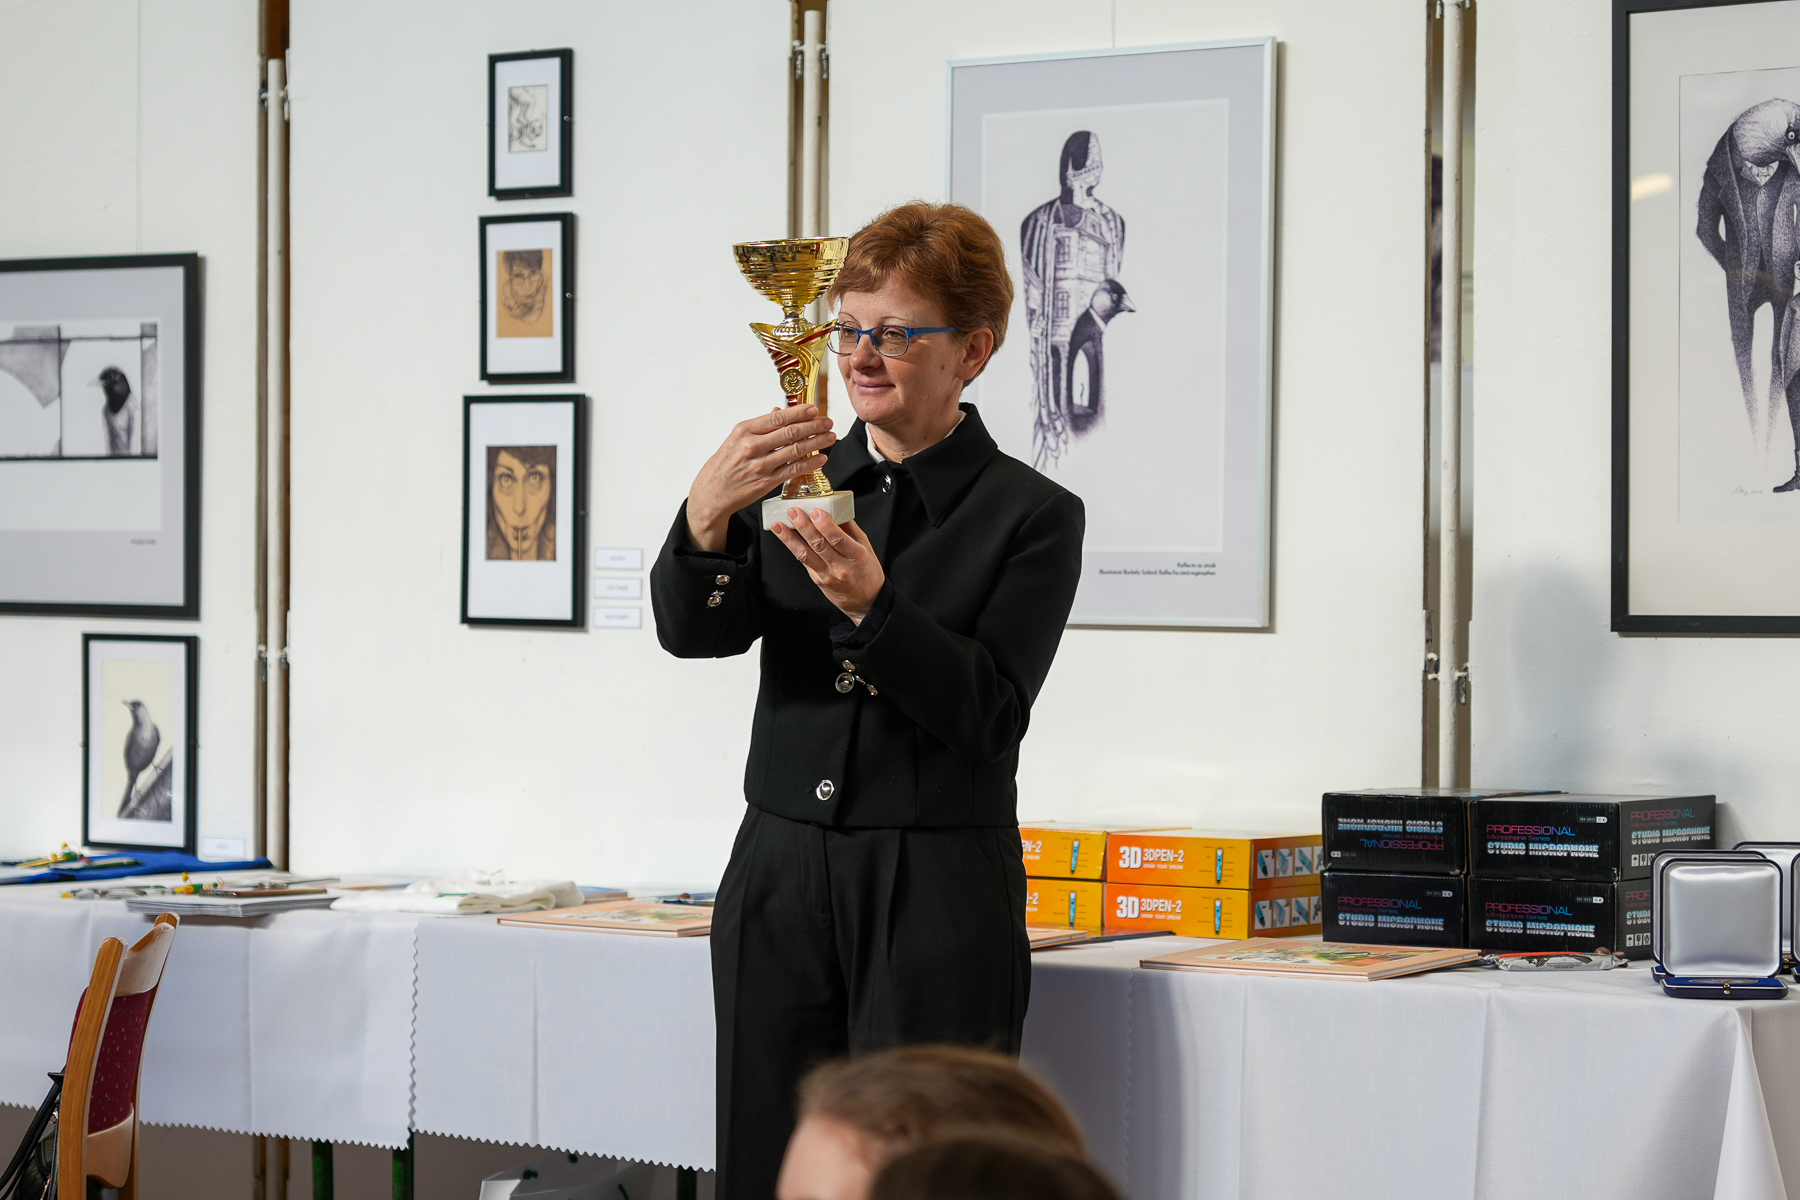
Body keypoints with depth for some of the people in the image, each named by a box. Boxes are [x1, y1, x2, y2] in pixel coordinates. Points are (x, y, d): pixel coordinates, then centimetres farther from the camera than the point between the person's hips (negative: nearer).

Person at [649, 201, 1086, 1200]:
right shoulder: (801, 481, 12)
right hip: (779, 881, 4)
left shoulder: (1031, 516, 0)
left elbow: (987, 717, -9)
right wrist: (707, 513, -23)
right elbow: (692, 630, -3)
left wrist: (871, 602, -23)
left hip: (938, 895, -4)